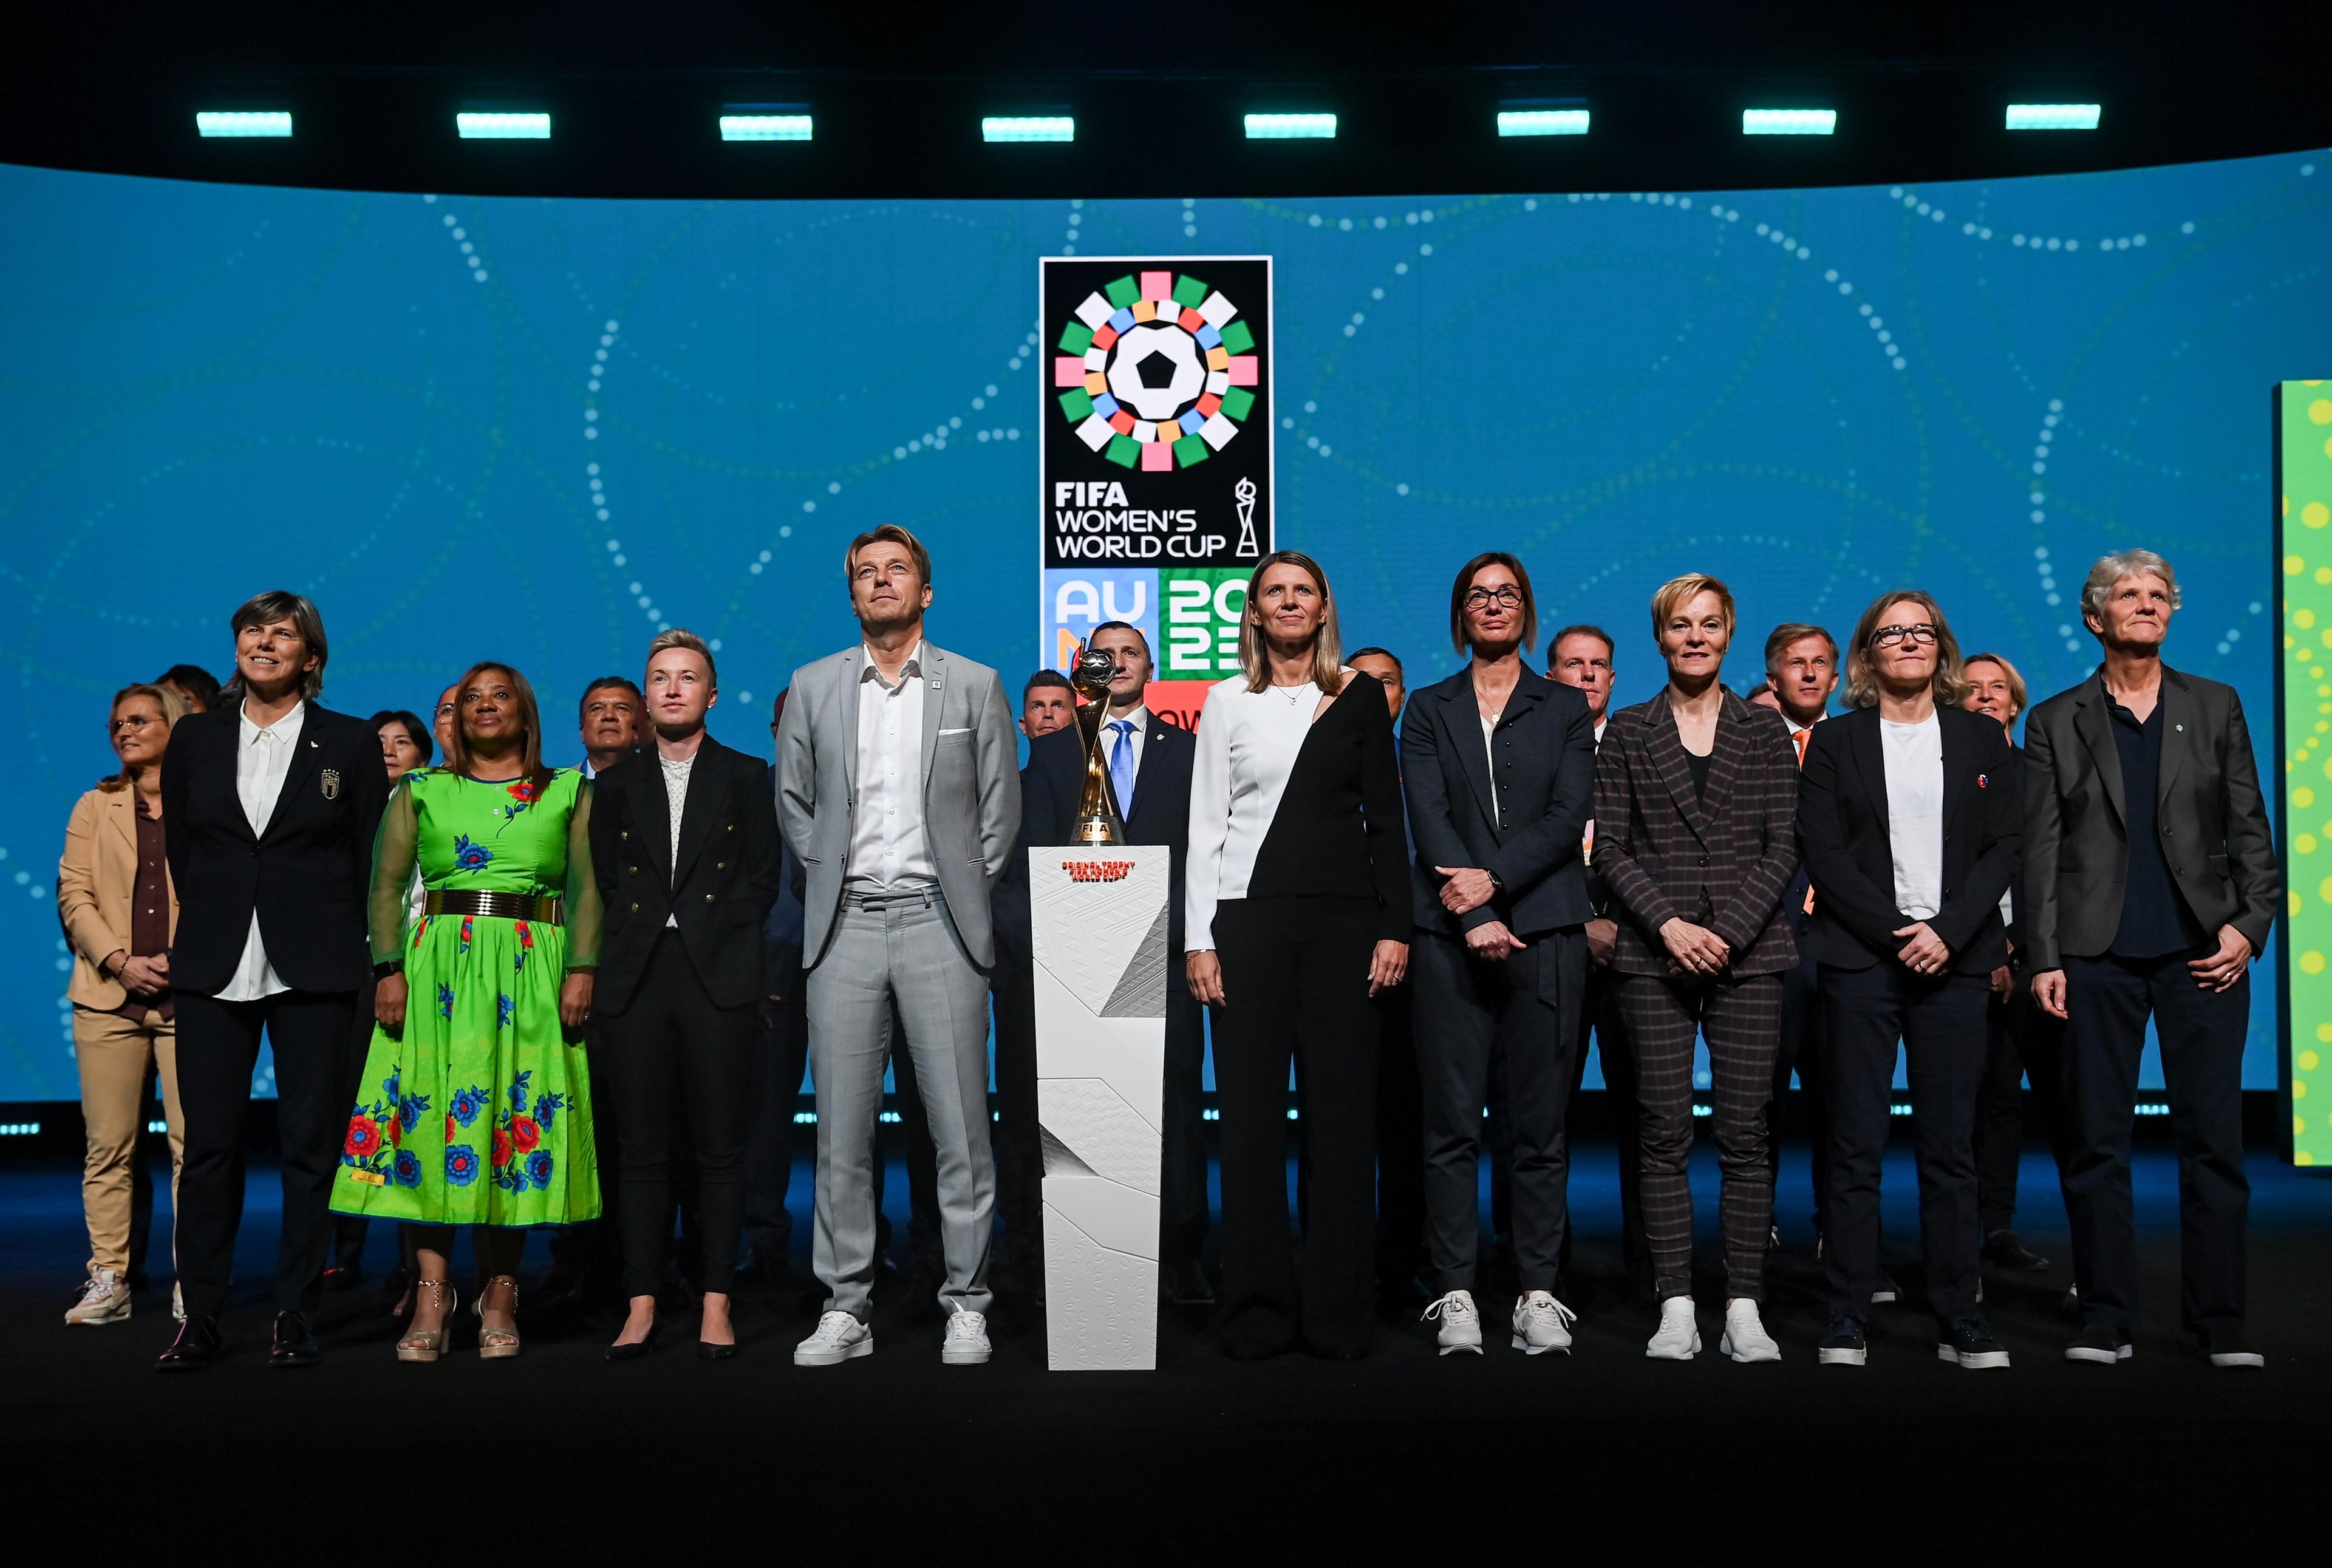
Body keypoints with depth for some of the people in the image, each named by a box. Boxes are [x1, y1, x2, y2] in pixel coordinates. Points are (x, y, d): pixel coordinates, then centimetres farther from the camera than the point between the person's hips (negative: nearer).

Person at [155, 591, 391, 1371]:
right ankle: (199, 1319, 11)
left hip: (315, 973, -2)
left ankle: (296, 1318, 10)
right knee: (209, 1144, 3)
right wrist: (209, 926, 13)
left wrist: (346, 947, 4)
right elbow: (179, 846, 17)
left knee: (311, 1145, 1)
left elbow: (369, 860, 5)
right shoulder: (193, 739, 11)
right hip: (214, 970, 2)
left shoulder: (351, 743, 3)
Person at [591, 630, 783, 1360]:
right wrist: (645, 937, 0)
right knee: (643, 1149, 2)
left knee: (721, 1147, -2)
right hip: (636, 979, 2)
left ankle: (716, 1304, 3)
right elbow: (607, 881, 12)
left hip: (719, 976, -2)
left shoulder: (747, 777, 11)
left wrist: (709, 934, -5)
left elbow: (762, 878, 4)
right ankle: (641, 1306, 7)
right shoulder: (616, 784, 16)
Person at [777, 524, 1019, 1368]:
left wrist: (966, 888, 3)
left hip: (938, 922, -1)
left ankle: (965, 1304, 10)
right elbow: (793, 799, 16)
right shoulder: (814, 686, 11)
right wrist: (829, 877, 8)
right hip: (845, 925, 2)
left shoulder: (974, 685, 7)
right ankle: (845, 1308, 12)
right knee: (842, 1125, 3)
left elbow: (1001, 802, 9)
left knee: (959, 1122, -1)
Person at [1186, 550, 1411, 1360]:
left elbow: (1386, 818, 7)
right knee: (1251, 1116, 1)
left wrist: (1395, 927, -2)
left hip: (1343, 919, 0)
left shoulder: (1359, 696, 9)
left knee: (1342, 1114, 1)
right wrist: (1199, 940, -2)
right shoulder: (1227, 701, 9)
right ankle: (1257, 1309, 9)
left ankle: (1339, 1313, 9)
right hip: (1249, 916, 0)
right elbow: (1205, 825, 5)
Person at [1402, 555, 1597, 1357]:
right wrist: (1475, 916, -12)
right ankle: (1455, 1295, 5)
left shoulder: (1565, 708, 13)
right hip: (1451, 931, 0)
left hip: (1546, 929, 0)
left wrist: (1495, 882, -13)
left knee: (1542, 1124, 1)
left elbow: (1568, 816, 1)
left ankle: (1540, 1293, 7)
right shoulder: (1428, 710, 13)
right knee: (1452, 1123, -1)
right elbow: (1428, 817, 1)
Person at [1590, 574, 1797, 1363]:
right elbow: (1610, 848, 3)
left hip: (1748, 955, 0)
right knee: (1665, 1134, -1)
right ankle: (1675, 1308, 5)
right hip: (1654, 957, 0)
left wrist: (1727, 931, -9)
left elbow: (1783, 848, 3)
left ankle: (1745, 1308, 6)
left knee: (1745, 1133, 0)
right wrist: (1668, 924, -10)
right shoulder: (1627, 733, 8)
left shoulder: (1765, 733, 9)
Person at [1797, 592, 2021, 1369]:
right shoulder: (1835, 742, 7)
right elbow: (1823, 854, -1)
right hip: (1861, 957, -1)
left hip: (1954, 957, 2)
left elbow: (2006, 844, 5)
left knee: (1951, 1146, 3)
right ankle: (1847, 1323, 4)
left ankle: (1960, 1322, 11)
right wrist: (1897, 933, -10)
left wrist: (1947, 932, -8)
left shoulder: (1982, 738, 12)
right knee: (1855, 1148, -1)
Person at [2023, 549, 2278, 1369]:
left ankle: (2220, 1323, 12)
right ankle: (2106, 1321, 11)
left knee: (2214, 1139, 1)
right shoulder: (2056, 723, 7)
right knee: (2096, 1142, 2)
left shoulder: (2216, 707, 11)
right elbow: (2040, 850, 3)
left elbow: (2250, 829, 10)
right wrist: (2042, 958, -3)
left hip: (2203, 953, 1)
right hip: (2098, 957, -1)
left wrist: (2250, 924, -3)